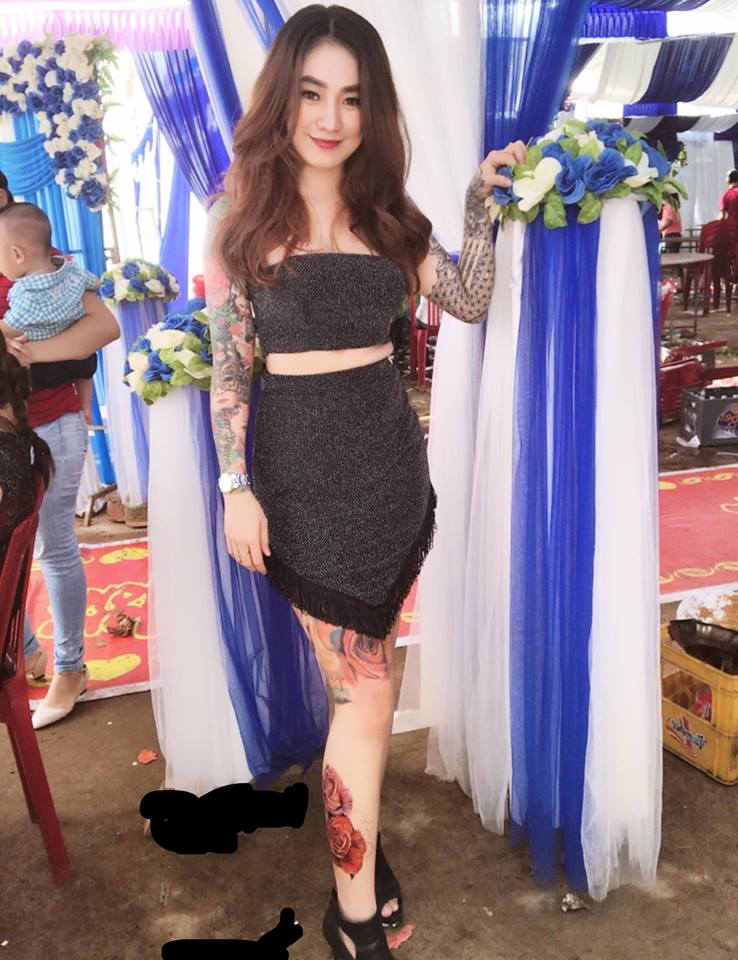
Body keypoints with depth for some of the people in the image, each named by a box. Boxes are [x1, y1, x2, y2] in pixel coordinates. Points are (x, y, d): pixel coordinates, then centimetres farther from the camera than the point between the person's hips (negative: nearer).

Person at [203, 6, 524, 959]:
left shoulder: (387, 211, 8)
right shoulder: (244, 216, -3)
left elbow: (469, 302, 9)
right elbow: (228, 362, -5)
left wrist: (481, 201, -2)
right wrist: (237, 487, -10)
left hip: (392, 453, 4)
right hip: (304, 462, -4)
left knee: (362, 670, 13)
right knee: (366, 686, -3)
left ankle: (355, 819, 34)